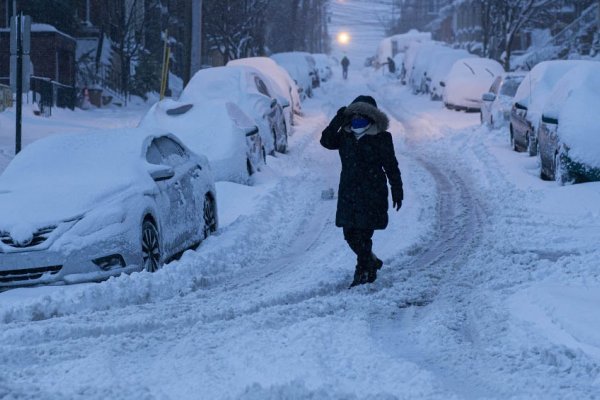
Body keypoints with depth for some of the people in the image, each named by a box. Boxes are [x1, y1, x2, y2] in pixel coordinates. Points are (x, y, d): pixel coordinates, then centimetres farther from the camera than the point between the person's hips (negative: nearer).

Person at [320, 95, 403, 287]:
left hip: (372, 194, -6)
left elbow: (391, 167, -2)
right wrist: (337, 121, -16)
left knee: (363, 234, -7)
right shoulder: (345, 135, 7)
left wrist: (397, 191, -1)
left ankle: (364, 272, 5)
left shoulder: (380, 138, -6)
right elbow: (326, 141, -8)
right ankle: (372, 262, 33)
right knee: (350, 234, 10)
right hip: (348, 194, 6)